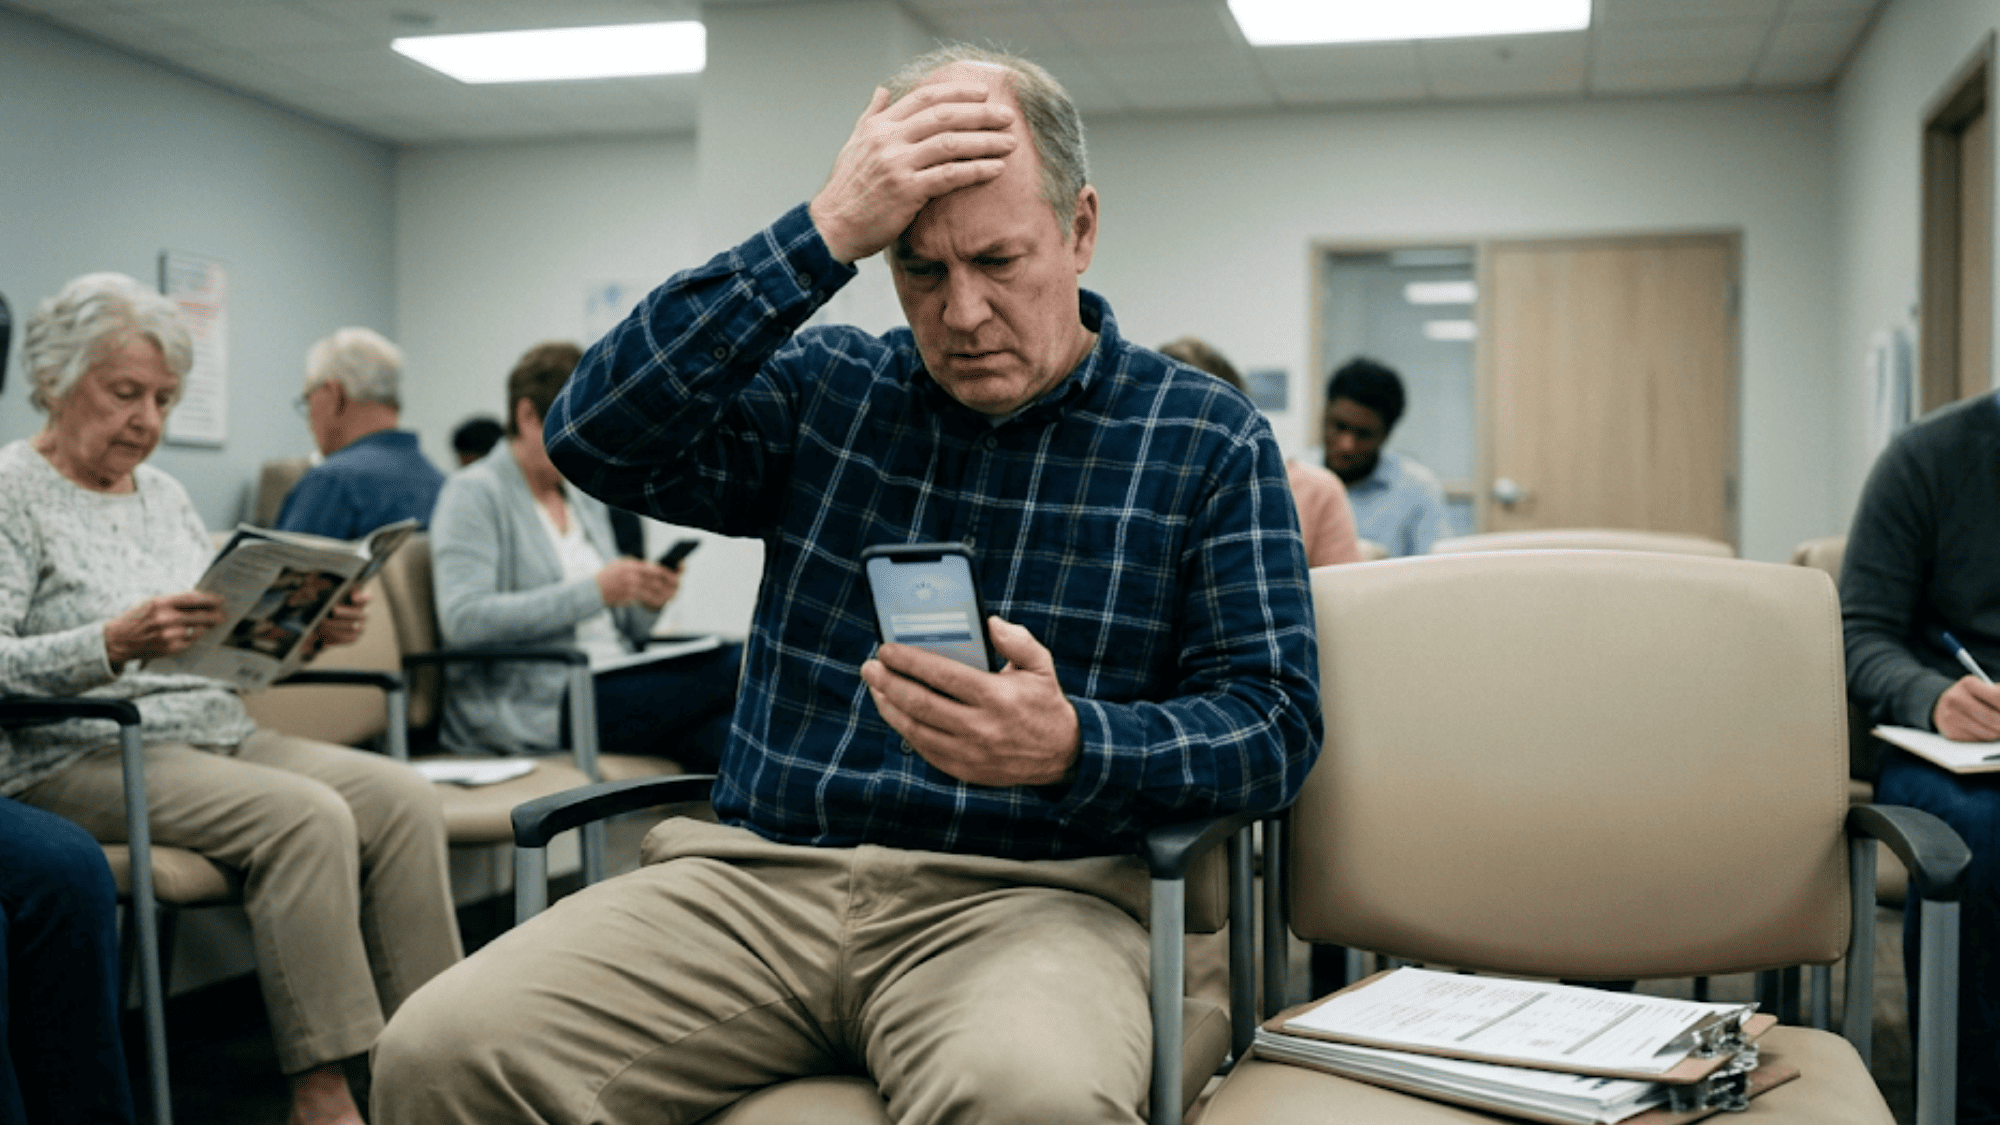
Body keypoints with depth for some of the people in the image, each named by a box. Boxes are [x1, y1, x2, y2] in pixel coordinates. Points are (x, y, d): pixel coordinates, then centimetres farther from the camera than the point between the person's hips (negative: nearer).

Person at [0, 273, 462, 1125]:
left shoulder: (163, 492, 19)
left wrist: (305, 632, -1)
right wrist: (117, 644, -30)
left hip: (217, 734, 7)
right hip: (80, 759, -7)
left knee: (402, 796, -16)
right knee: (306, 816, -30)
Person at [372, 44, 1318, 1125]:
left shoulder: (1209, 440, 7)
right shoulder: (827, 388, 13)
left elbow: (1274, 720, 1)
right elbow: (596, 436, -2)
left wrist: (1069, 746, -21)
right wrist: (822, 233, -8)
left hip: (1022, 892, -2)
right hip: (759, 872, 3)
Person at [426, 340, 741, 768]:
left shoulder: (585, 500, 22)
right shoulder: (474, 494, -1)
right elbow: (464, 619, -17)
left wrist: (647, 605, 1)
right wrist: (594, 592, -20)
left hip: (614, 689, 8)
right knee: (738, 667, -26)